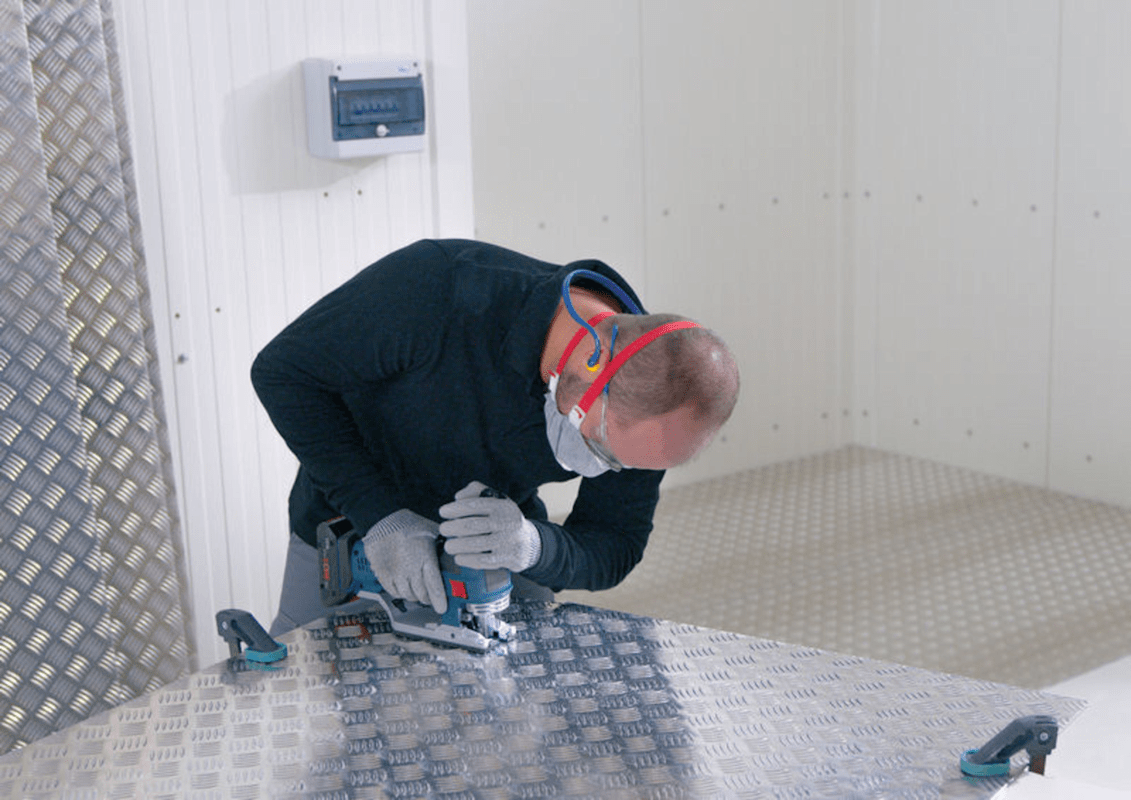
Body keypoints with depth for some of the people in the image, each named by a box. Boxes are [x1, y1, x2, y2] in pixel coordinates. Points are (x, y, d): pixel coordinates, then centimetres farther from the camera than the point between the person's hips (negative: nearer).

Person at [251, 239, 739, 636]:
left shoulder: (644, 412, -26)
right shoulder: (438, 290, -38)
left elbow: (613, 551, -13)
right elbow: (284, 372, -27)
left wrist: (533, 546, -37)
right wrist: (381, 516, -34)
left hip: (493, 547, 2)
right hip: (349, 527, -2)